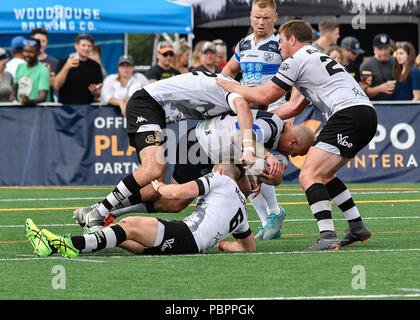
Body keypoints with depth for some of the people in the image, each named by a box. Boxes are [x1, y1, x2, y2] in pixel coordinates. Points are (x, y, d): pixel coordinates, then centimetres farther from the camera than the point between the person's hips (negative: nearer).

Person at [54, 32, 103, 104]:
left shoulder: (95, 66, 11)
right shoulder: (64, 62, 5)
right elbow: (56, 86, -6)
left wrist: (95, 92, -11)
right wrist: (66, 67, -17)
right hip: (66, 105, -3)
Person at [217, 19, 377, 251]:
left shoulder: (297, 60, 2)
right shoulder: (319, 57, 31)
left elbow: (266, 96, 5)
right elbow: (296, 108, 34)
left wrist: (232, 87, 19)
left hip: (348, 115, -10)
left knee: (308, 176, -13)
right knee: (323, 174, 22)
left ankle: (327, 237, -28)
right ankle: (357, 228, 20)